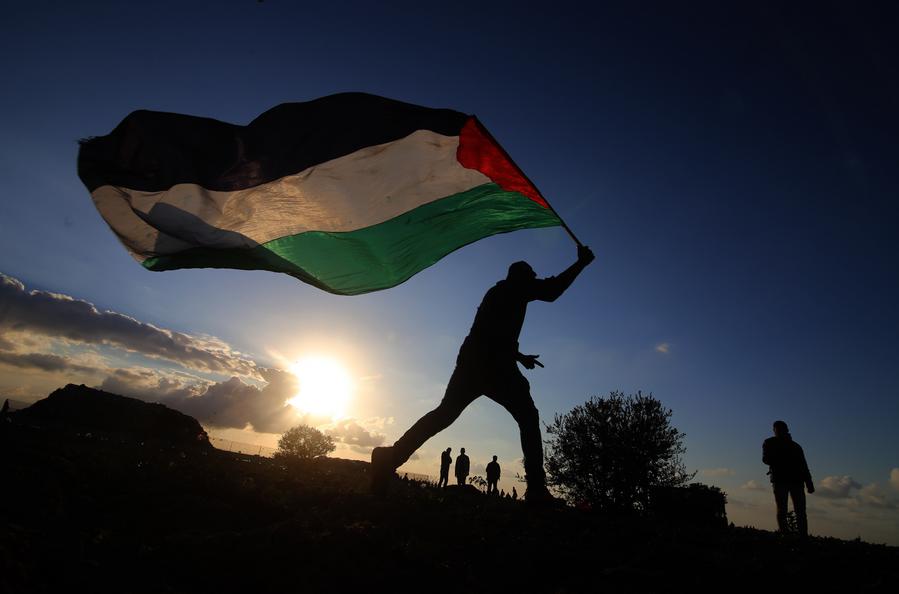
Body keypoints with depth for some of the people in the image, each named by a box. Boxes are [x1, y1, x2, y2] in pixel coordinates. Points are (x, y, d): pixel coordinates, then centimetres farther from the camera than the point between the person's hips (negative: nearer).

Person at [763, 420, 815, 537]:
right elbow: (766, 459, 0)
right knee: (782, 510, -9)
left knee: (800, 512, -6)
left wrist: (809, 483, 6)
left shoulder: (795, 446, 22)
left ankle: (804, 536, -9)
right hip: (780, 480, -3)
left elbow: (803, 466, 18)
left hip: (796, 480, 3)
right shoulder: (769, 443, 13)